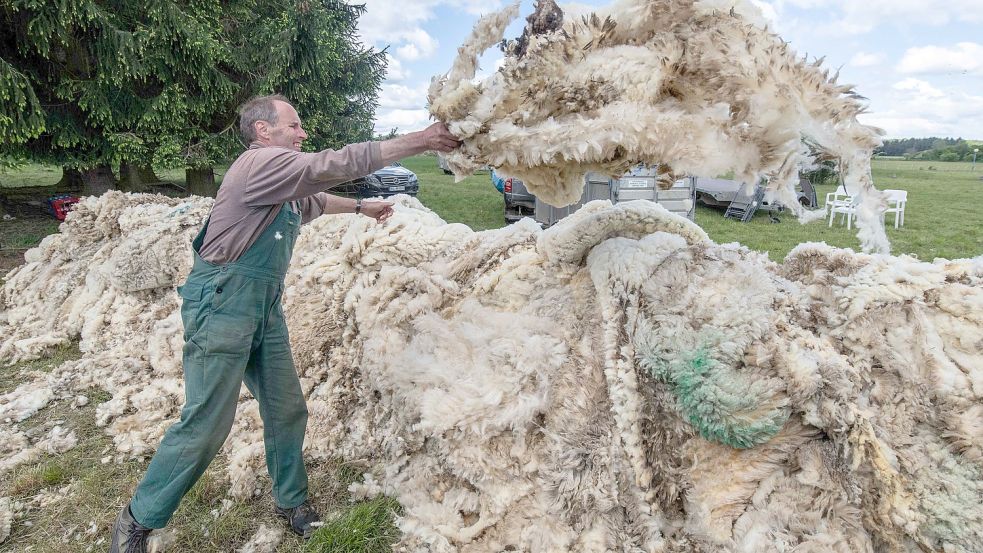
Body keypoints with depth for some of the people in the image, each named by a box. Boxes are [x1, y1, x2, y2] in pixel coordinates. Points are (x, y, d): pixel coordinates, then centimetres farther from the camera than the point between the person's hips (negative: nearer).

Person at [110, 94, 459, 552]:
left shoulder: (283, 183, 15)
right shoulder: (260, 162, -14)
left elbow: (313, 200, 37)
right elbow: (336, 165, -20)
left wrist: (360, 206, 42)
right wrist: (421, 140, -17)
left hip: (266, 309, 9)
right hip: (223, 304, -9)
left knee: (287, 411, 11)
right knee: (206, 424, -3)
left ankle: (291, 501, 28)